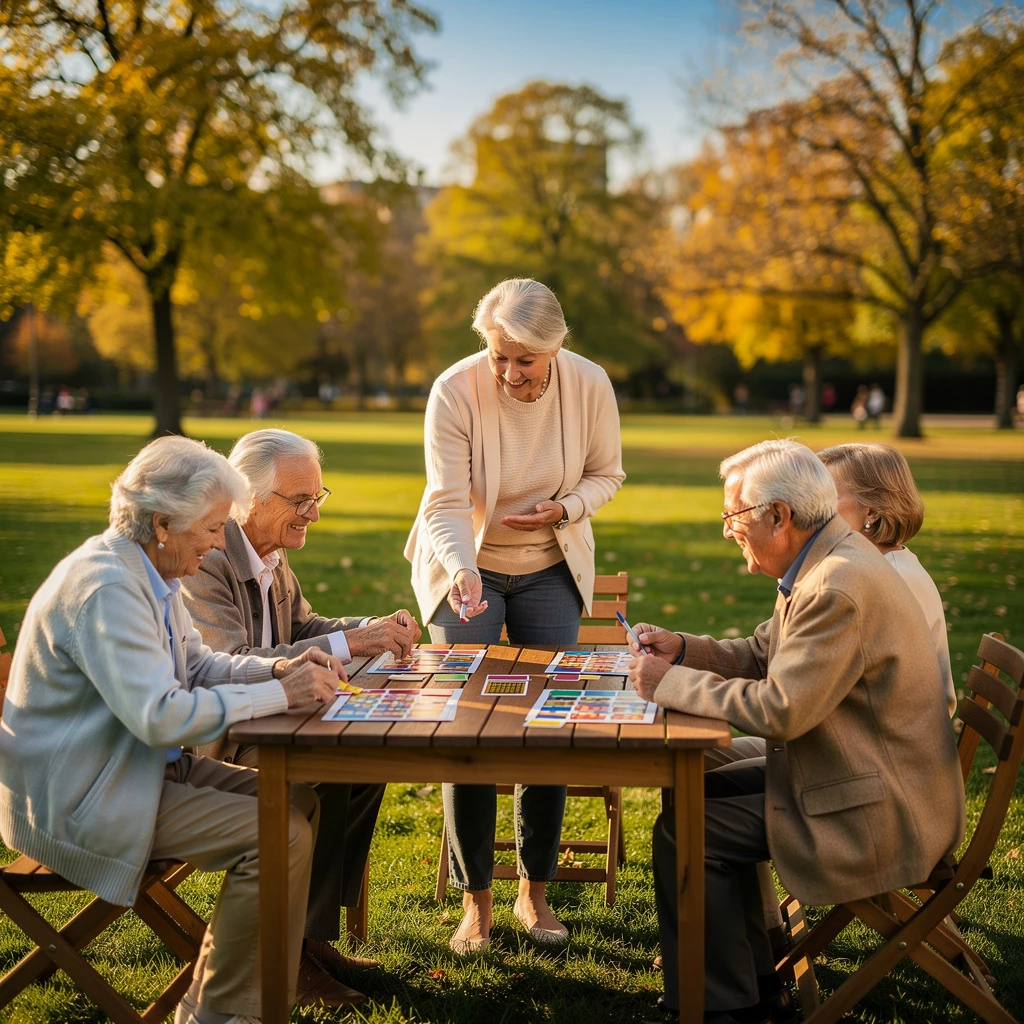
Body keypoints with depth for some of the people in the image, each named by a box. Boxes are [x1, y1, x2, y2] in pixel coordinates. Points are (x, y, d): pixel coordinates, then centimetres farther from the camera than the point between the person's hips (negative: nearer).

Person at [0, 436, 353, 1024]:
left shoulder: (151, 573, 6)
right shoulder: (105, 588, -25)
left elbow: (197, 664, 16)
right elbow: (161, 715, -31)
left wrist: (278, 668, -3)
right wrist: (281, 694, -24)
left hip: (145, 766, 10)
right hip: (79, 800, -10)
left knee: (300, 800, 6)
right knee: (281, 837, -19)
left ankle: (299, 964, 21)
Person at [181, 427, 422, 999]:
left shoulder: (273, 556, 8)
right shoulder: (207, 563, -23)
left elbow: (305, 626, 18)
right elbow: (232, 665, -32)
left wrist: (378, 628, -3)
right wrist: (349, 643, -34)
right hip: (208, 743, -9)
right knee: (326, 781, -25)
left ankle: (315, 934, 6)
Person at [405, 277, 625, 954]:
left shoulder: (591, 386, -15)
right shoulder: (455, 391, -22)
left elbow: (607, 474, 1)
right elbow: (447, 504, -23)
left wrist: (566, 507, -19)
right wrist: (461, 570, -42)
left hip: (550, 569, 2)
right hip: (465, 568, -2)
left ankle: (536, 890, 15)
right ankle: (476, 899, 6)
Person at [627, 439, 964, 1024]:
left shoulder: (842, 587, -27)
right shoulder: (826, 562, 6)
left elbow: (779, 710, -28)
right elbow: (763, 656, 16)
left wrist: (672, 684, -17)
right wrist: (684, 649, 1)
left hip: (879, 816, -11)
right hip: (855, 775, 11)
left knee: (684, 832, -10)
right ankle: (751, 971, 27)